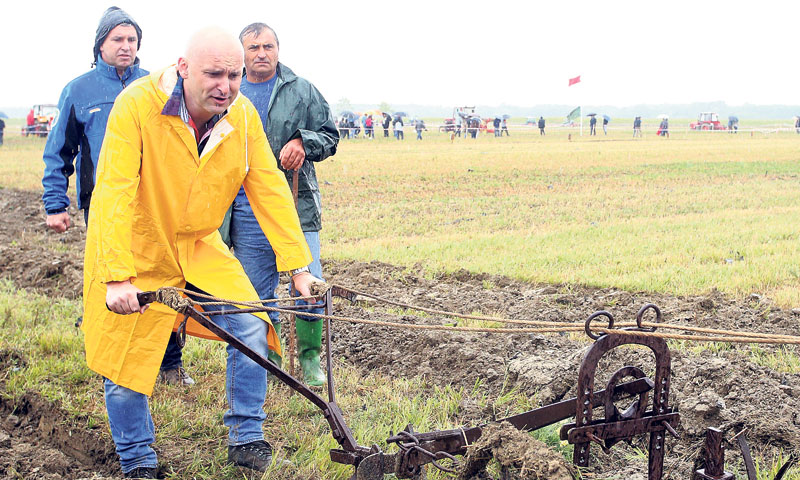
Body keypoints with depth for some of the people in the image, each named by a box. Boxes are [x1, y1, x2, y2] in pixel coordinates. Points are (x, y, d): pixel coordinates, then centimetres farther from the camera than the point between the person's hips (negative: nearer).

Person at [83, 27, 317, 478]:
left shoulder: (244, 116, -11)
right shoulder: (137, 105, -25)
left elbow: (270, 191, -7)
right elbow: (114, 192, -30)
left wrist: (299, 267, -11)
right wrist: (117, 277, -37)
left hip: (199, 247, 4)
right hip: (135, 250, -4)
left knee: (252, 328, -9)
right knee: (125, 360, 2)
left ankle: (246, 439, 9)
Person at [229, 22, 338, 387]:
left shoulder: (302, 91, 5)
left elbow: (329, 135, 10)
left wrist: (303, 142, -11)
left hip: (296, 207, -1)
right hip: (246, 214, 2)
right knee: (256, 295, 7)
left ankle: (310, 357, 14)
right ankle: (268, 359, 24)